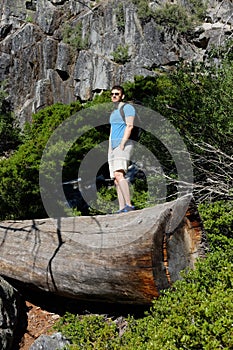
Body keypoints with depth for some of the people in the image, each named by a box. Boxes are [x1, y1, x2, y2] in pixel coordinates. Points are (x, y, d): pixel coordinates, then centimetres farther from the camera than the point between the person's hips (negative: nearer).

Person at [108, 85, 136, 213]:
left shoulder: (127, 108, 0)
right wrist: (110, 149, 16)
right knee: (116, 180, 1)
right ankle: (121, 209, -1)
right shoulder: (113, 112, 26)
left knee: (119, 174, -26)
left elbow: (130, 126, -12)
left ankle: (129, 205, -28)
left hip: (124, 145, -9)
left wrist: (122, 144, -20)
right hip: (113, 147, 9)